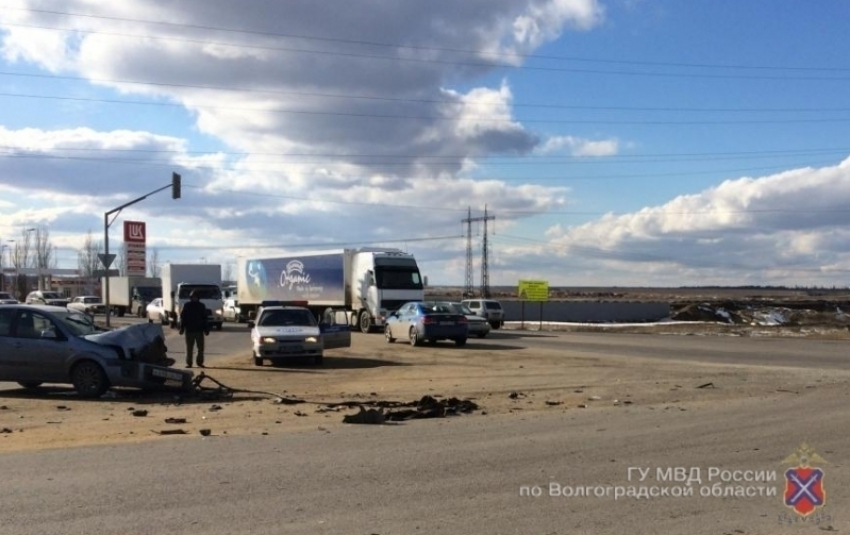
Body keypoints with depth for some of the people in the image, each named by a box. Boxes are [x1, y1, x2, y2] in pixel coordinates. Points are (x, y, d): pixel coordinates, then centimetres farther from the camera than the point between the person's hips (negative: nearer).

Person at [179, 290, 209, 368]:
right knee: (189, 348, 4)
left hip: (199, 330, 1)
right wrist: (182, 328, -6)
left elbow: (204, 318, 7)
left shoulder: (201, 306, 6)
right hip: (189, 330, -1)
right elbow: (183, 317, 1)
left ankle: (200, 362, 13)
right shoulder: (187, 306, 2)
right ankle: (189, 363, 9)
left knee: (201, 348, 3)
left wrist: (206, 329, 3)